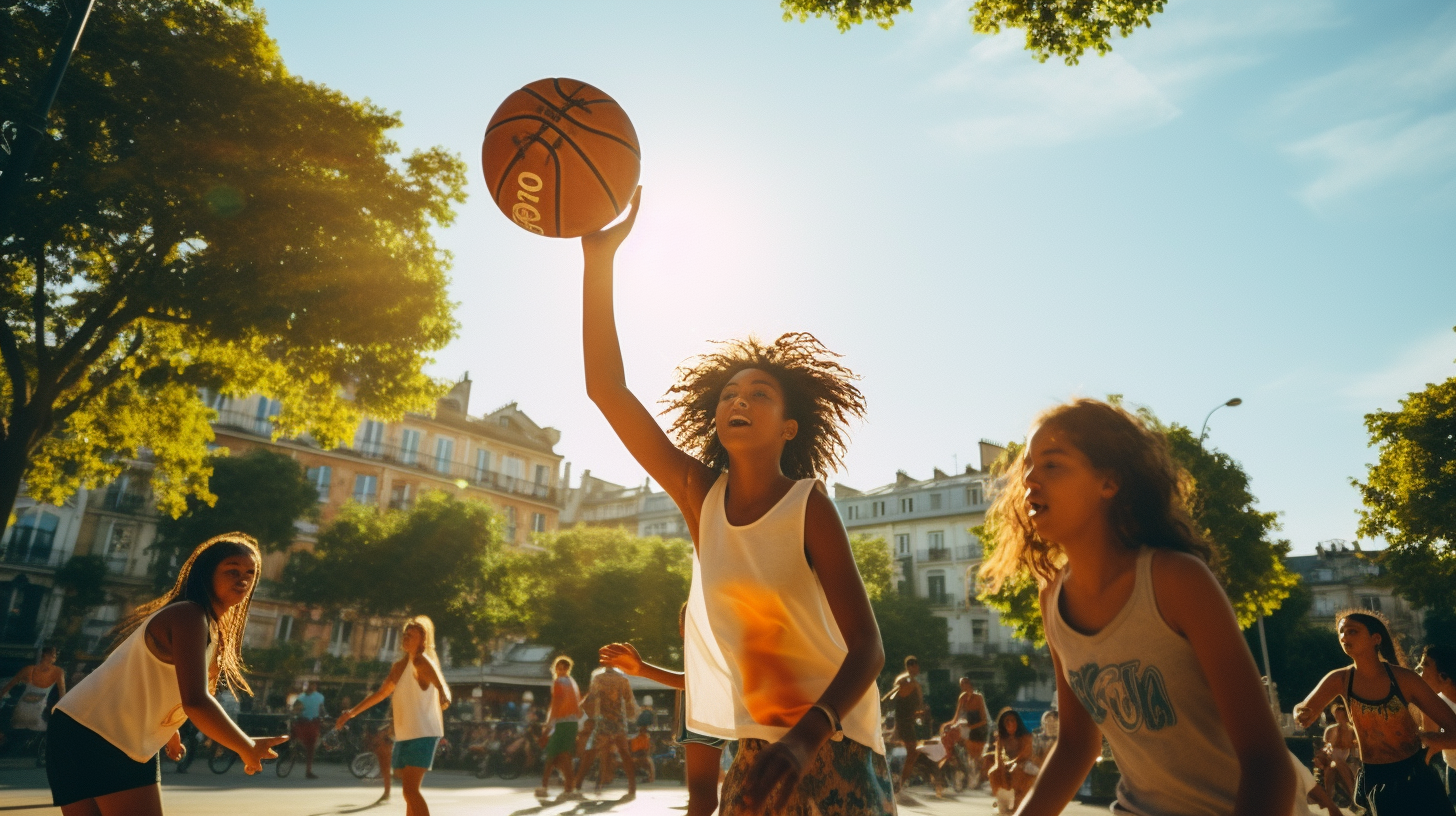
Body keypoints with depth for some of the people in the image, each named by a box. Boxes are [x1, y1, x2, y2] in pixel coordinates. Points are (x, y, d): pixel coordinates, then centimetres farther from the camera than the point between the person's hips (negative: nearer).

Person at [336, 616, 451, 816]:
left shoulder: (421, 661, -11)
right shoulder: (398, 666, 15)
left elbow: (441, 684, -28)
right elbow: (381, 693, 28)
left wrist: (443, 697, -48)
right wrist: (353, 712, 29)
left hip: (423, 734, -9)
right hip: (404, 736, 9)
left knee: (411, 791, -17)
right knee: (410, 792, 13)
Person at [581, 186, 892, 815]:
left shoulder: (809, 507, -15)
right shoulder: (700, 497, -3)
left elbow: (867, 648, -16)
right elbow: (606, 388, -10)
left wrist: (808, 734, -34)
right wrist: (599, 260, -17)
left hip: (831, 746, -4)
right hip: (755, 748, 4)